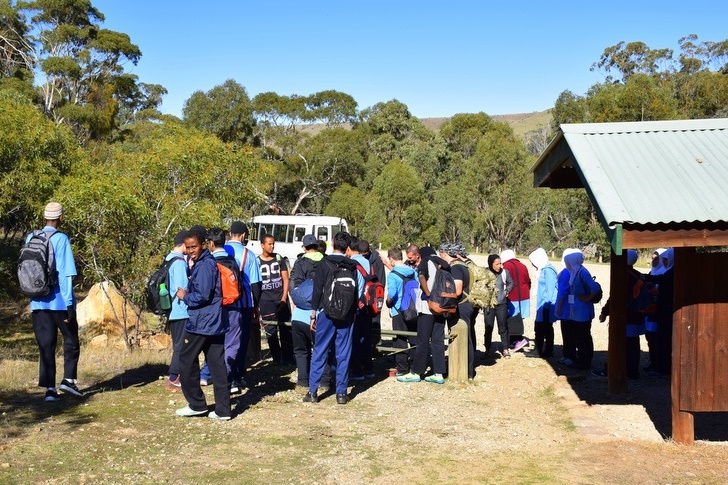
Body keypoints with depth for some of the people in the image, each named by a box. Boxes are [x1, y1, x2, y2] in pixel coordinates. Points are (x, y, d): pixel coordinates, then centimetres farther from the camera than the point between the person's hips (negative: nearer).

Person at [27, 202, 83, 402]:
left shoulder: (30, 238, 6)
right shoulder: (61, 239, -10)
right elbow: (65, 274, -13)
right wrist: (70, 303, -11)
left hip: (38, 302, 4)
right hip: (59, 301, -4)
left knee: (45, 345, 8)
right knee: (71, 340, 12)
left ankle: (49, 388, 6)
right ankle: (69, 379, 4)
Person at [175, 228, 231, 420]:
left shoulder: (203, 266, -15)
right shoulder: (209, 262, 15)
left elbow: (202, 296, -21)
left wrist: (185, 296, -5)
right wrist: (188, 293, 10)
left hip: (200, 324, -9)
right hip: (215, 324, 9)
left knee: (187, 362, 5)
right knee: (218, 366, 7)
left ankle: (197, 404, 12)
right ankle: (223, 410, 9)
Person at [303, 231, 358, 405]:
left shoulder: (324, 264, -6)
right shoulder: (352, 266, 4)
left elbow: (317, 290, -6)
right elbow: (356, 292, 9)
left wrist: (313, 314, -1)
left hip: (326, 313, -2)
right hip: (347, 315, 2)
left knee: (319, 352, 4)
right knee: (343, 354, 6)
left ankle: (313, 391, 5)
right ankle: (341, 393, 7)